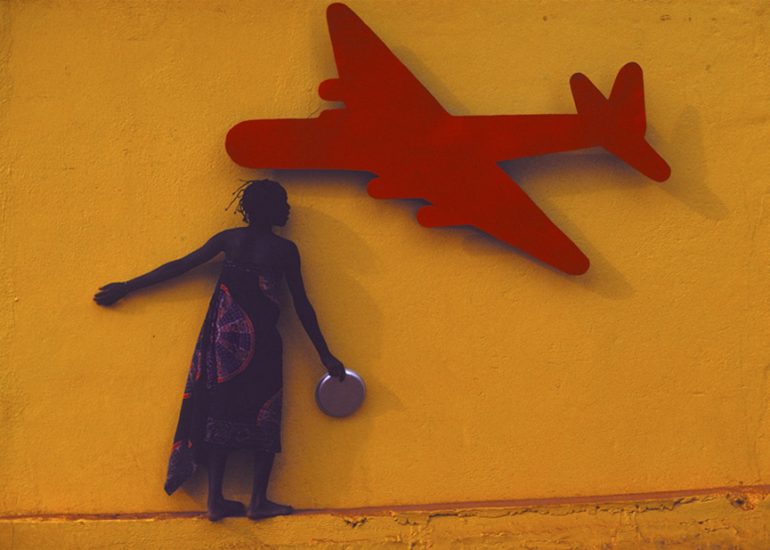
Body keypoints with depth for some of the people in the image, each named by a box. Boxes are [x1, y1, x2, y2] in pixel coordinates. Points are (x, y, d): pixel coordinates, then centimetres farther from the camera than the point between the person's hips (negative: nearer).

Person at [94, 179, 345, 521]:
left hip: (223, 336, 3)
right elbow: (301, 306, 4)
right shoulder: (285, 249, 3)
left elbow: (179, 266, 9)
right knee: (265, 414, 5)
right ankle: (259, 499, 2)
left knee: (220, 410, 5)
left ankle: (216, 499, 1)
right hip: (260, 339, -3)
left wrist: (126, 287, 16)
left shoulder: (229, 239, 10)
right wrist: (325, 355, 11)